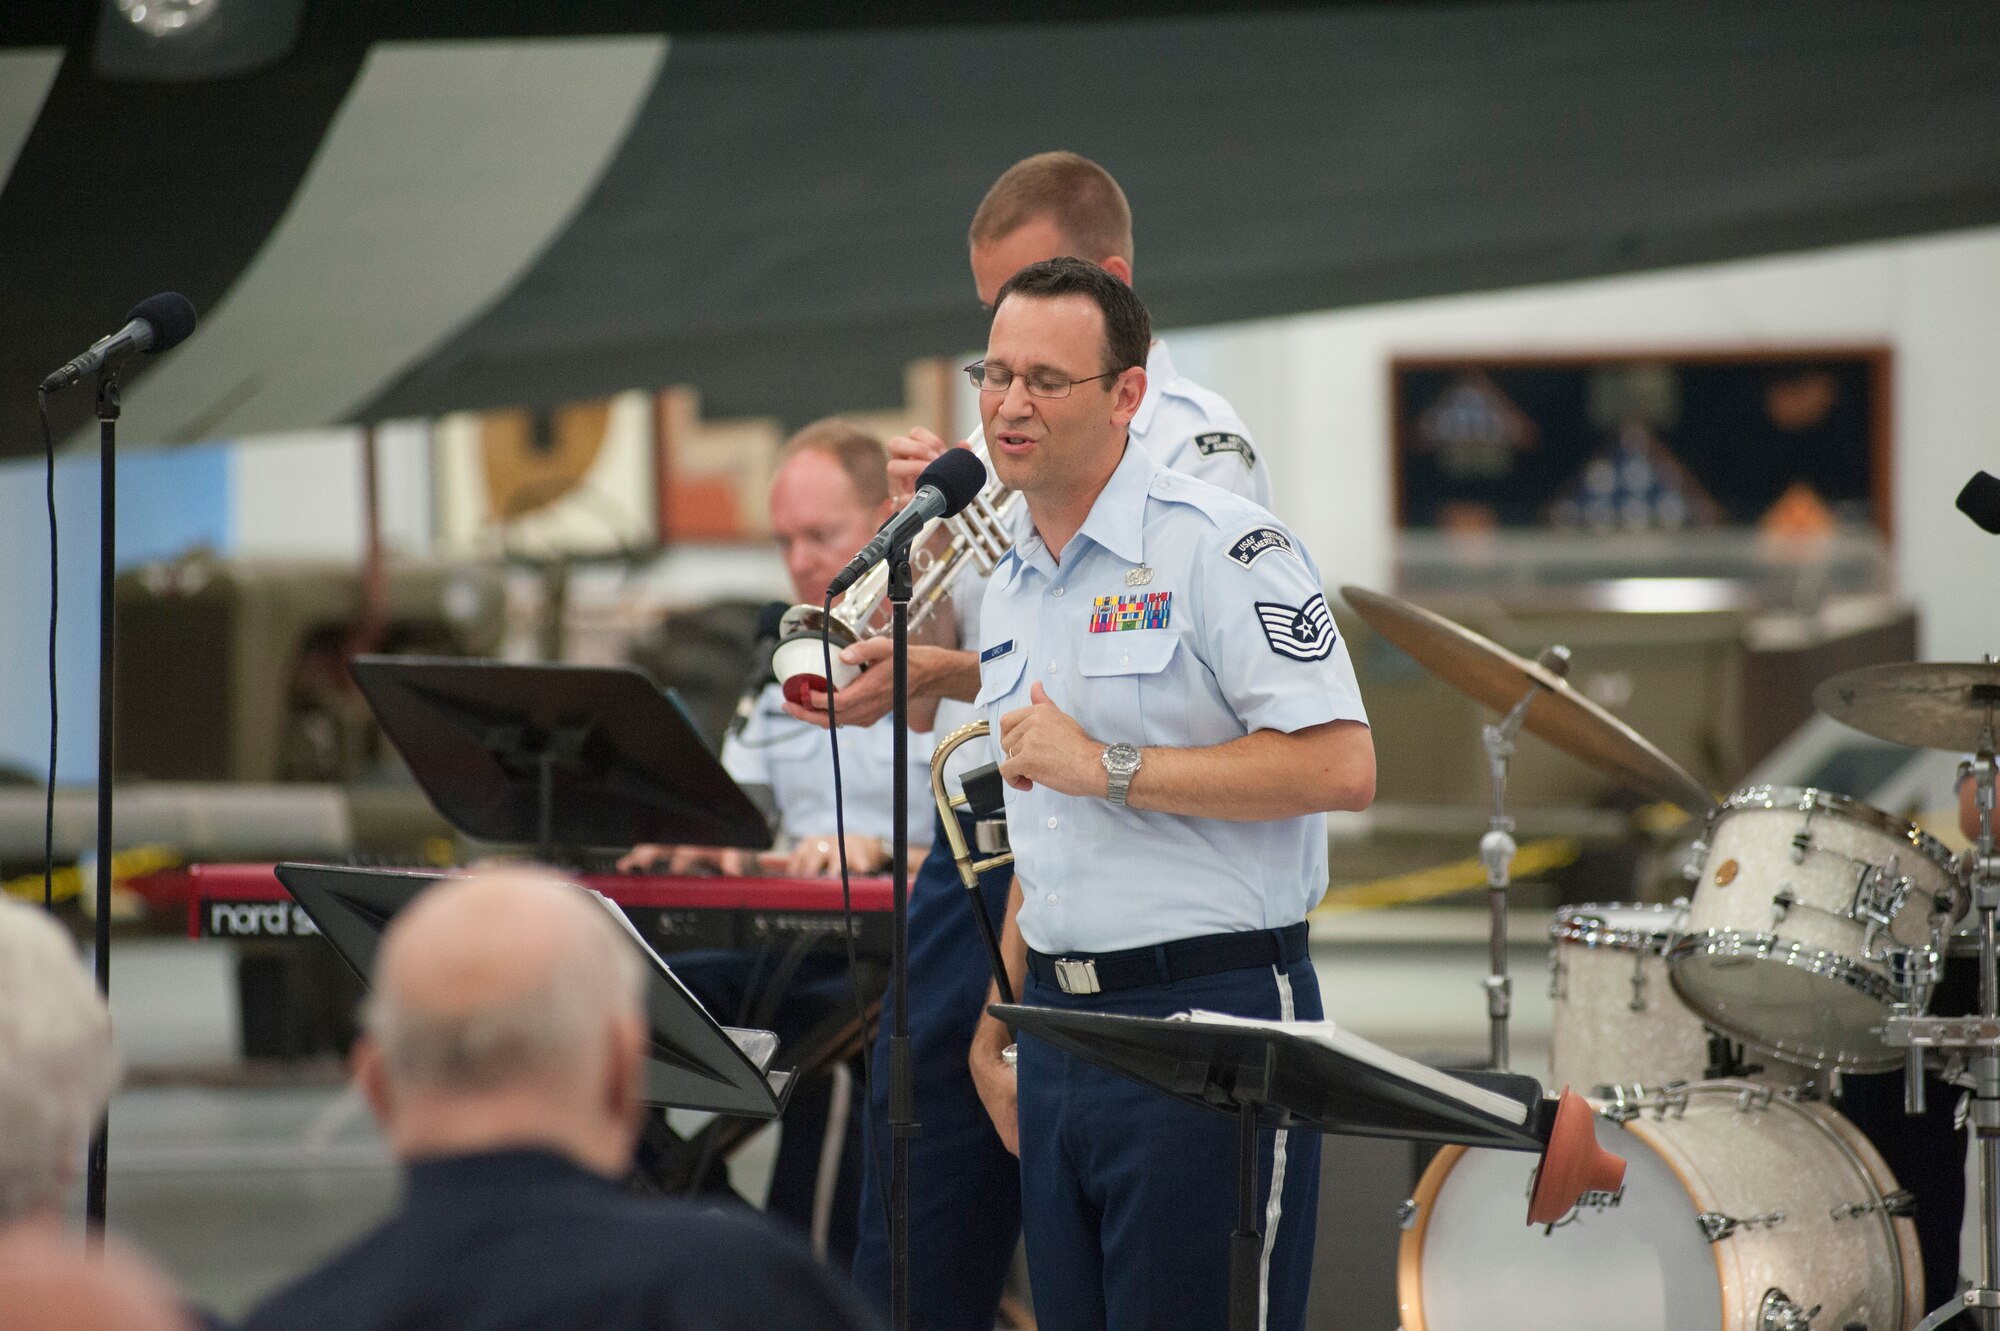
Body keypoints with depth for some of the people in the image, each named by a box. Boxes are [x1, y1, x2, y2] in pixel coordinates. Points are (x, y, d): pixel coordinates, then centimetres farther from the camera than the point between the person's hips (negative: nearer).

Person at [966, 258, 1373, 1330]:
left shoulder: (1217, 546, -9)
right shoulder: (1009, 592, 17)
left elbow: (1341, 766, -19)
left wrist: (1108, 767, -17)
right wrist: (995, 1030, 18)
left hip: (1209, 1011, -8)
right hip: (1060, 1028, 8)